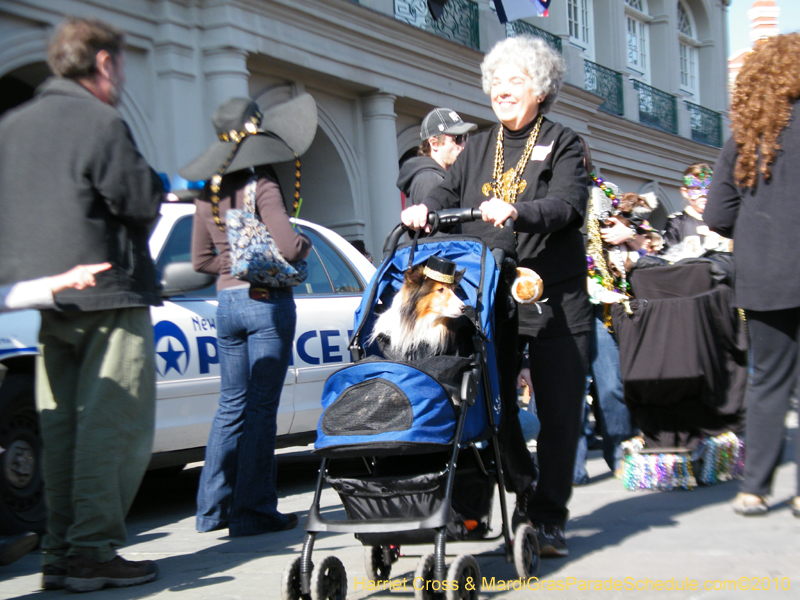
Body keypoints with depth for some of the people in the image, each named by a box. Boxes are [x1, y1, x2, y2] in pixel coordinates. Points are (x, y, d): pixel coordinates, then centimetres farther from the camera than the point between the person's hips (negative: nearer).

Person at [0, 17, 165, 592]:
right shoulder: (101, 123, -9)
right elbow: (142, 202, -13)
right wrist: (155, 183, 7)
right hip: (107, 294, -8)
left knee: (62, 427, 11)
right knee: (112, 426, -4)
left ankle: (60, 550, 12)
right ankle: (92, 550, -6)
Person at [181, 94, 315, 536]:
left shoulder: (208, 194, 10)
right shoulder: (261, 185, -11)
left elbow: (200, 260, 15)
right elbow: (287, 247, -18)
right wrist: (306, 244, 2)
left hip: (226, 303, 7)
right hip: (267, 301, -7)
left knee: (231, 407, 15)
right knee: (261, 409, -2)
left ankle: (213, 508, 18)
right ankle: (253, 511, 2)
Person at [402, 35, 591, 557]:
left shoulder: (563, 144, 4)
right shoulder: (479, 148, 19)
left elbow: (569, 205, -11)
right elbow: (450, 192, 12)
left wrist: (517, 212, -29)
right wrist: (425, 209, -11)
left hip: (553, 299, -4)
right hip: (488, 298, 4)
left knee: (559, 413, -1)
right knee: (494, 406, 2)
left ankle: (549, 516, 8)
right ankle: (524, 496, 19)